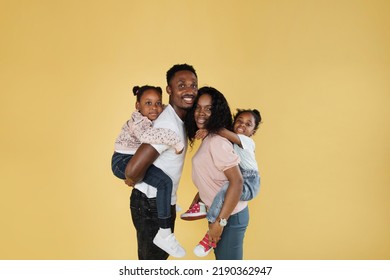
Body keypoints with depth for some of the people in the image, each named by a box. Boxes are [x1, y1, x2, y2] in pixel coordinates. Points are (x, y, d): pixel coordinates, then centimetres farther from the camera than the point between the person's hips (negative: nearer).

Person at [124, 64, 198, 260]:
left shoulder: (178, 119, 3)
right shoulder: (169, 125, -28)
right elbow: (133, 170, -33)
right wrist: (133, 181, -13)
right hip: (151, 203, -9)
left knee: (160, 255, 25)